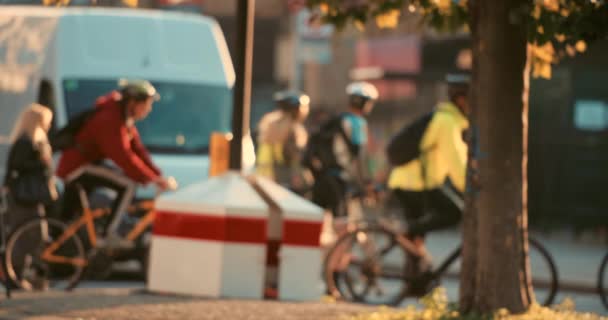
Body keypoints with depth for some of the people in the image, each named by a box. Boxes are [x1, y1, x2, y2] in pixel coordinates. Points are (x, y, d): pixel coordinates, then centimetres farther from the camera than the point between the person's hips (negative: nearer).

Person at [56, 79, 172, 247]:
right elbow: (123, 157, -29)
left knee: (67, 215, 18)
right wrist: (152, 179, -28)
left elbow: (137, 149, 6)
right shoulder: (110, 120, -25)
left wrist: (158, 176, -2)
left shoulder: (125, 116, 7)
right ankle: (110, 233, -20)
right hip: (79, 166, -10)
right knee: (128, 185, -21)